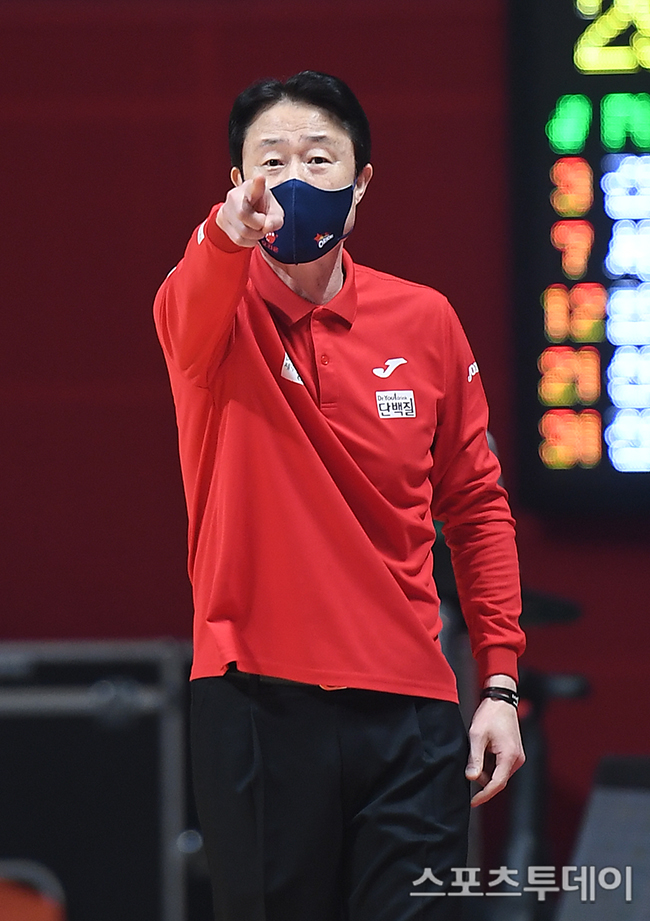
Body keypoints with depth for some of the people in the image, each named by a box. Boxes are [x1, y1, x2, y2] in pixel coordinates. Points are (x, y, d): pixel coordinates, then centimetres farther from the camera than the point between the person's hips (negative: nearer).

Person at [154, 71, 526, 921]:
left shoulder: (425, 322, 6)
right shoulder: (220, 316, -2)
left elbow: (477, 506, 13)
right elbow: (188, 314, -28)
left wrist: (501, 682, 6)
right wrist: (231, 230, -52)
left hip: (408, 710, 2)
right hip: (256, 704, -2)